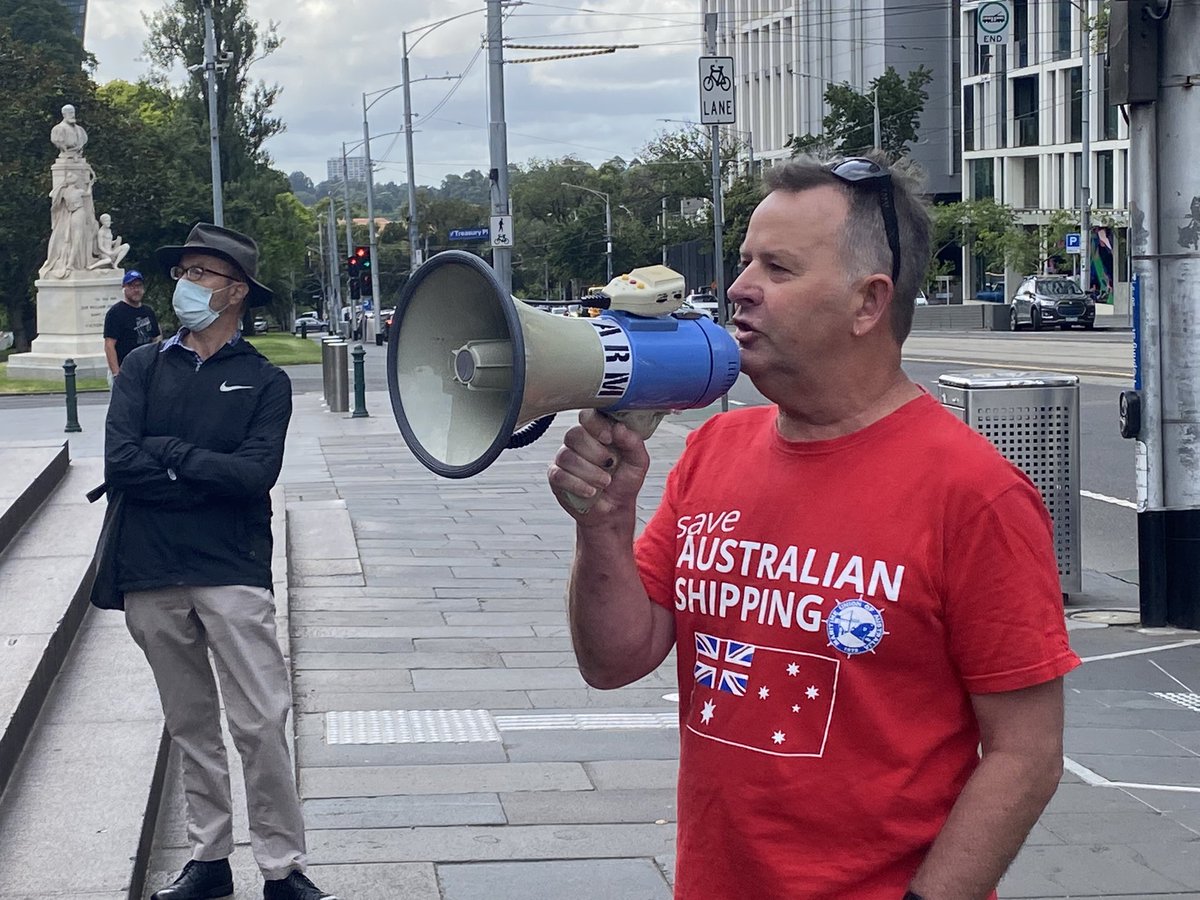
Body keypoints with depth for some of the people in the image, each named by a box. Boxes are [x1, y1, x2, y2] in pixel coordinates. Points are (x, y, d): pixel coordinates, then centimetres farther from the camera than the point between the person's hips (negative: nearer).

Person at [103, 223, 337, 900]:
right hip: (152, 576, 3)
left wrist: (167, 452, -8)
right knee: (191, 725, 12)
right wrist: (211, 474, -10)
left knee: (261, 723, -6)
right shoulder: (145, 367, 8)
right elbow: (119, 462, -6)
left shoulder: (265, 381, 3)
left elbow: (257, 474, -12)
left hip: (233, 573, -3)